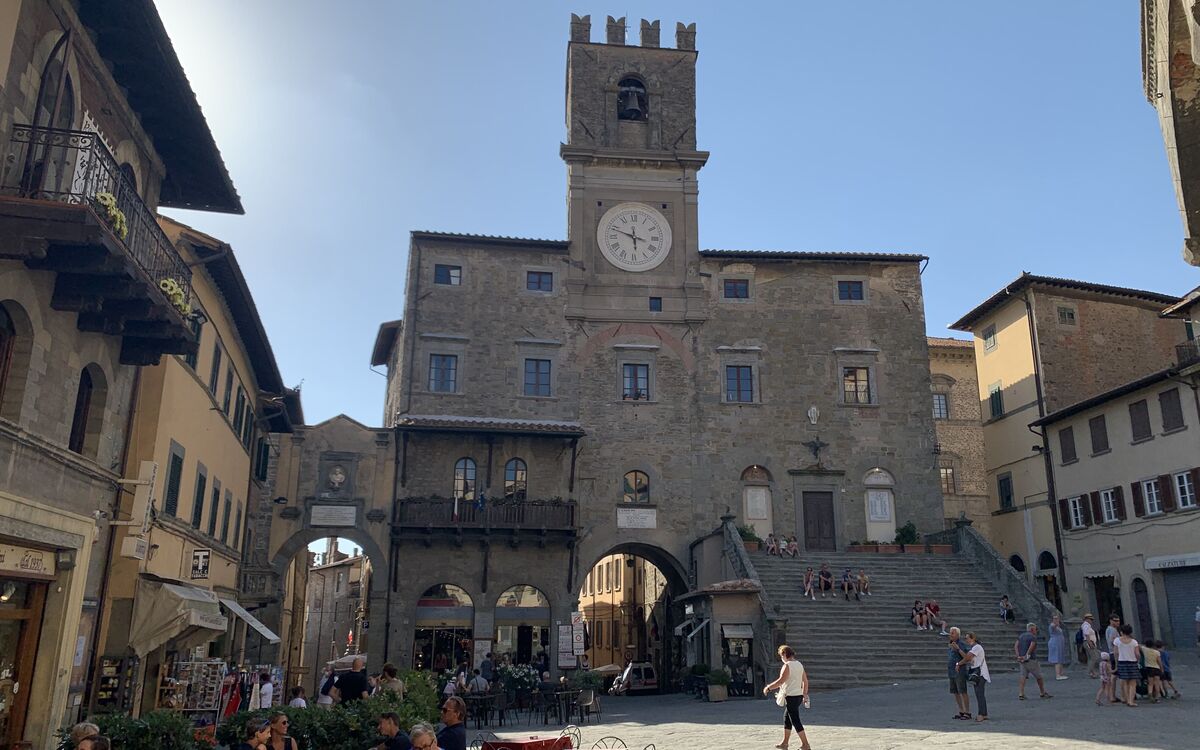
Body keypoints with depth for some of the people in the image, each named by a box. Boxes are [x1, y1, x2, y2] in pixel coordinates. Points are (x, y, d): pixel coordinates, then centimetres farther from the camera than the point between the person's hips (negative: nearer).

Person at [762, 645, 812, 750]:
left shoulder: (787, 666, -15)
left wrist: (768, 688, -11)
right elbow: (805, 681, 14)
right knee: (786, 718, 18)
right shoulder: (799, 664, 11)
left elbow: (781, 681, -21)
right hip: (799, 695, 9)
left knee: (795, 720, -3)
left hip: (791, 697, -9)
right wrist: (805, 695, 21)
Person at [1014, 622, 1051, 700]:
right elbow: (1031, 648, -22)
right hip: (1031, 660, -6)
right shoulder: (1033, 637, -8)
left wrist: (1018, 656, -5)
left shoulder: (1021, 636, 13)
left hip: (1022, 660, 6)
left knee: (1023, 676, 4)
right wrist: (1026, 656, -19)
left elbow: (1016, 646, 2)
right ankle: (1043, 693, 25)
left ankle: (1020, 694, -6)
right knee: (1039, 676, 11)